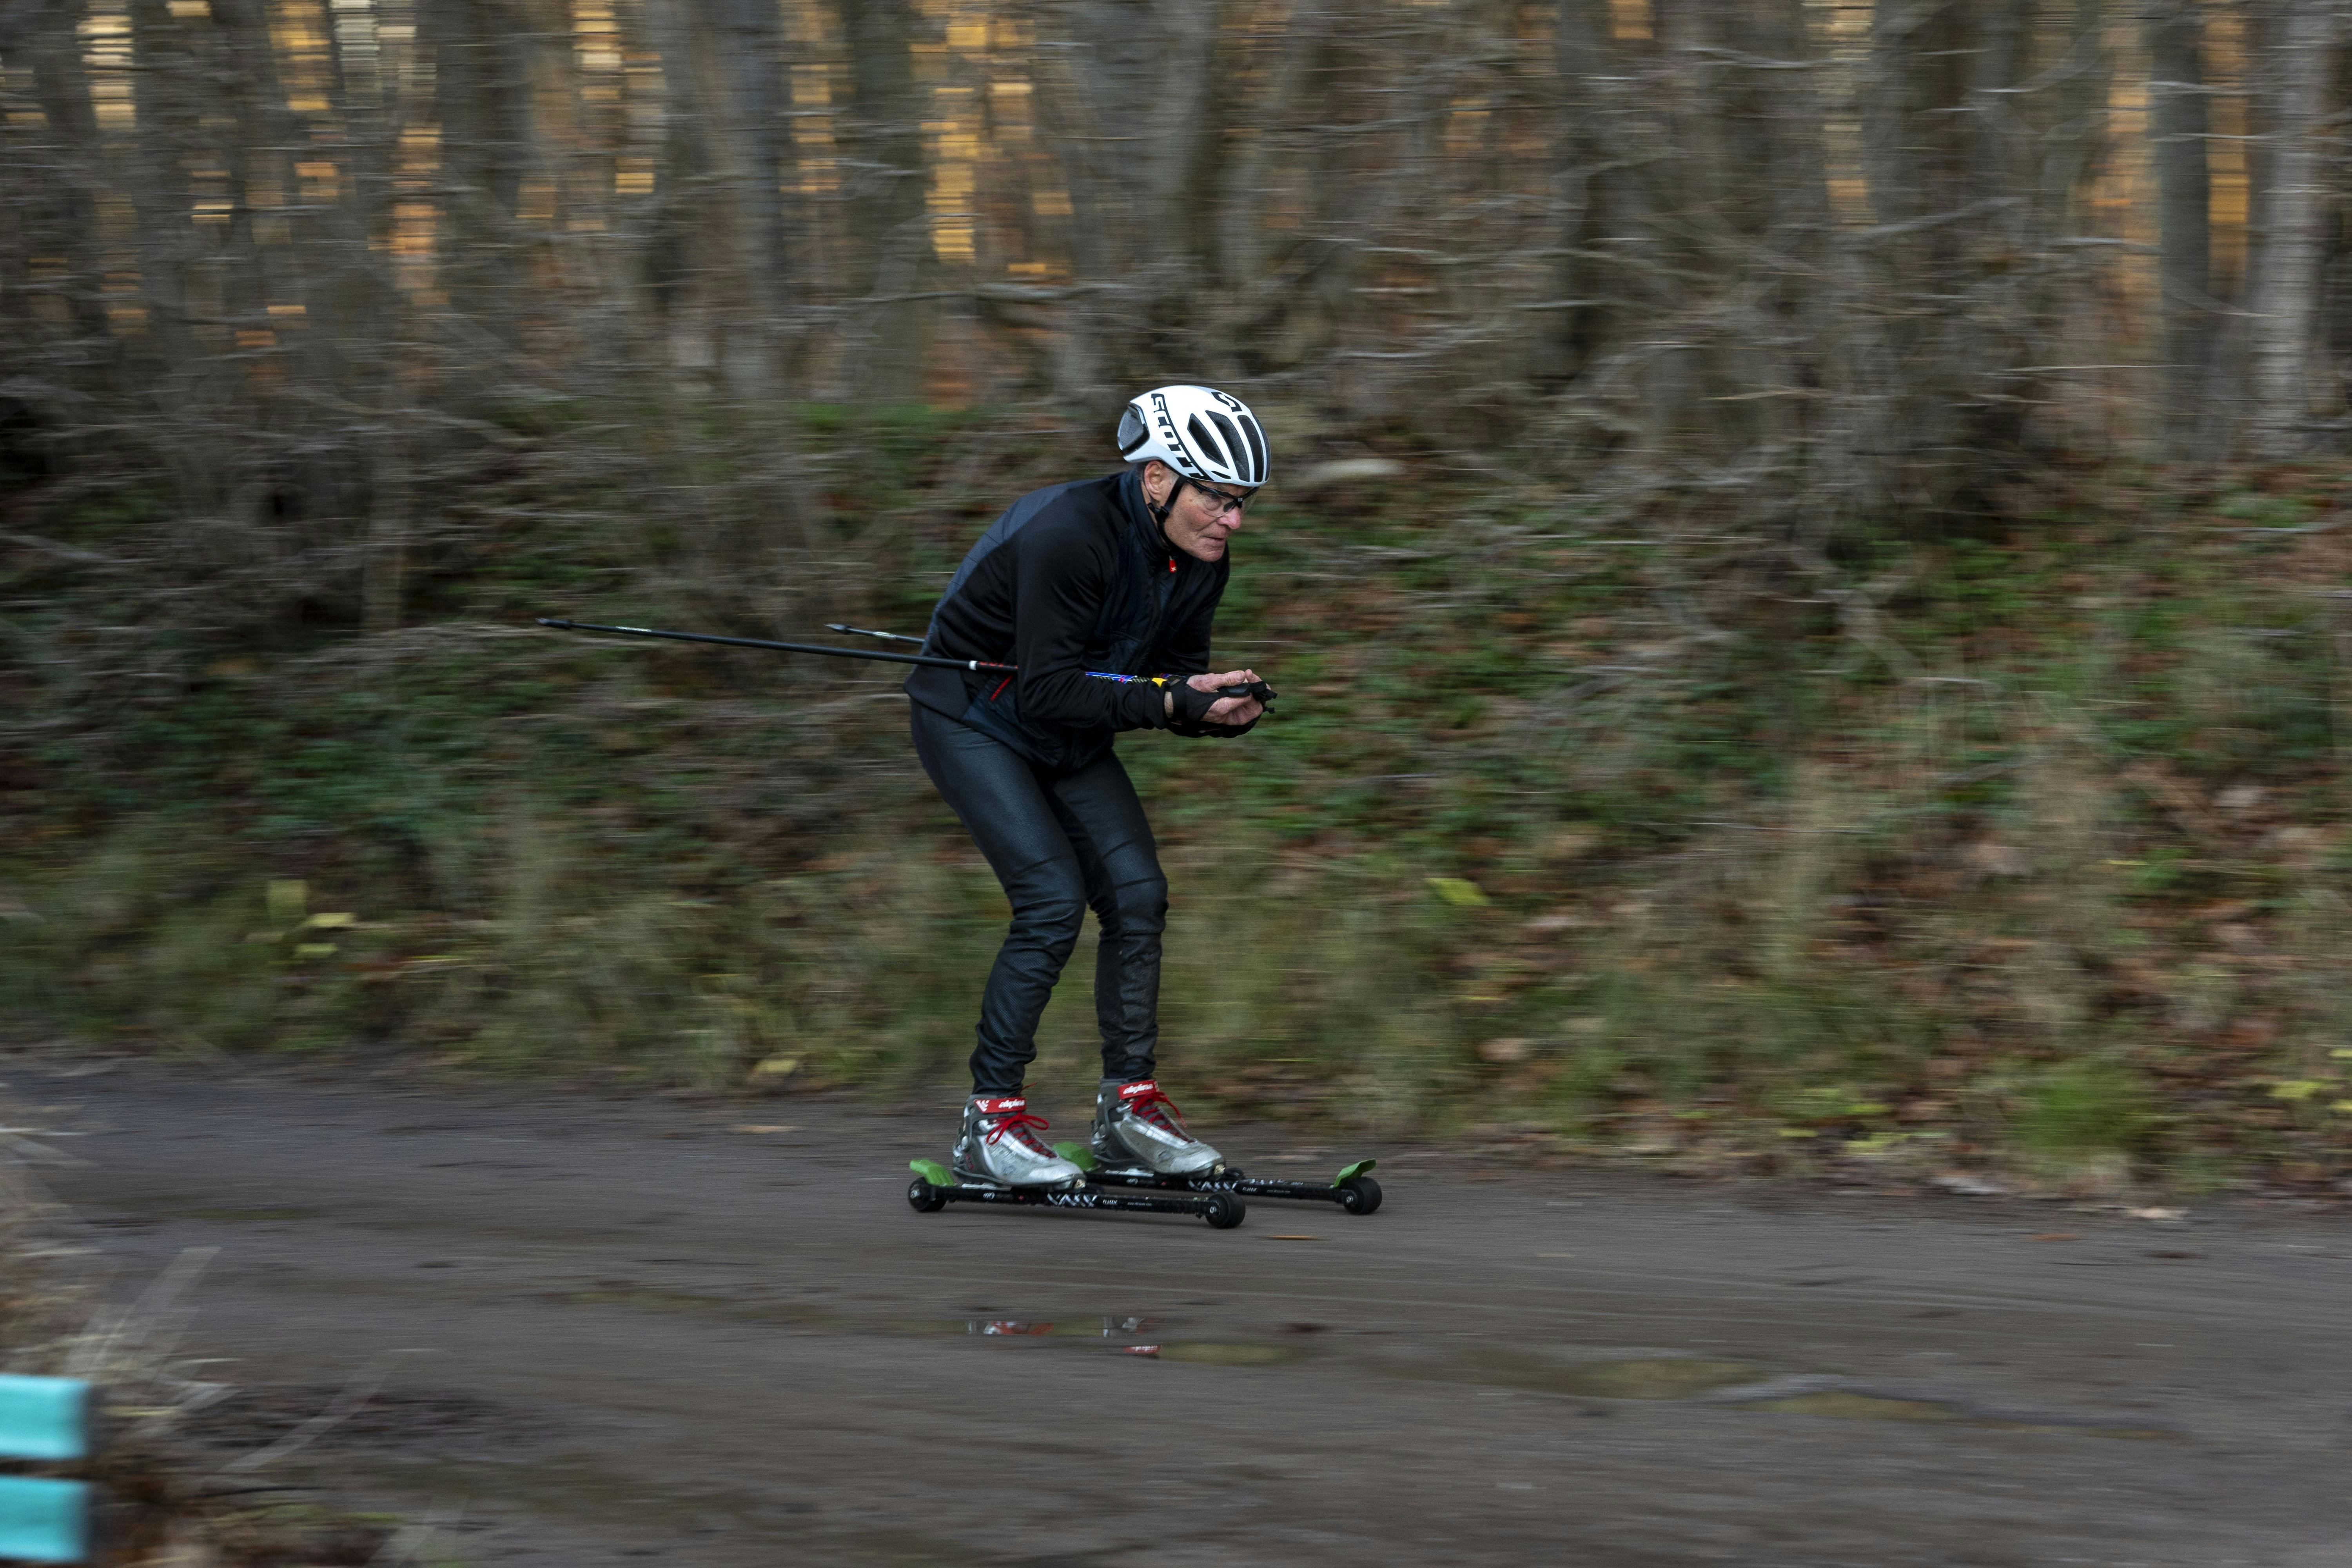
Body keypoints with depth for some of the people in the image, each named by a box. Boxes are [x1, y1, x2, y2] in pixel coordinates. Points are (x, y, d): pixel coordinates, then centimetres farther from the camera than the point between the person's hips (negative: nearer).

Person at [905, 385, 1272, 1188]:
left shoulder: (1200, 563, -7)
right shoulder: (1070, 534, -31)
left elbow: (1178, 678, 0)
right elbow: (1047, 690, -33)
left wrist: (1224, 709, -22)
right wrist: (1172, 703, -37)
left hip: (1069, 740, 8)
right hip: (973, 720, -8)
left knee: (1138, 893, -4)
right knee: (1053, 898, -19)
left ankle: (1128, 1106, 6)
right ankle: (991, 1119, -13)